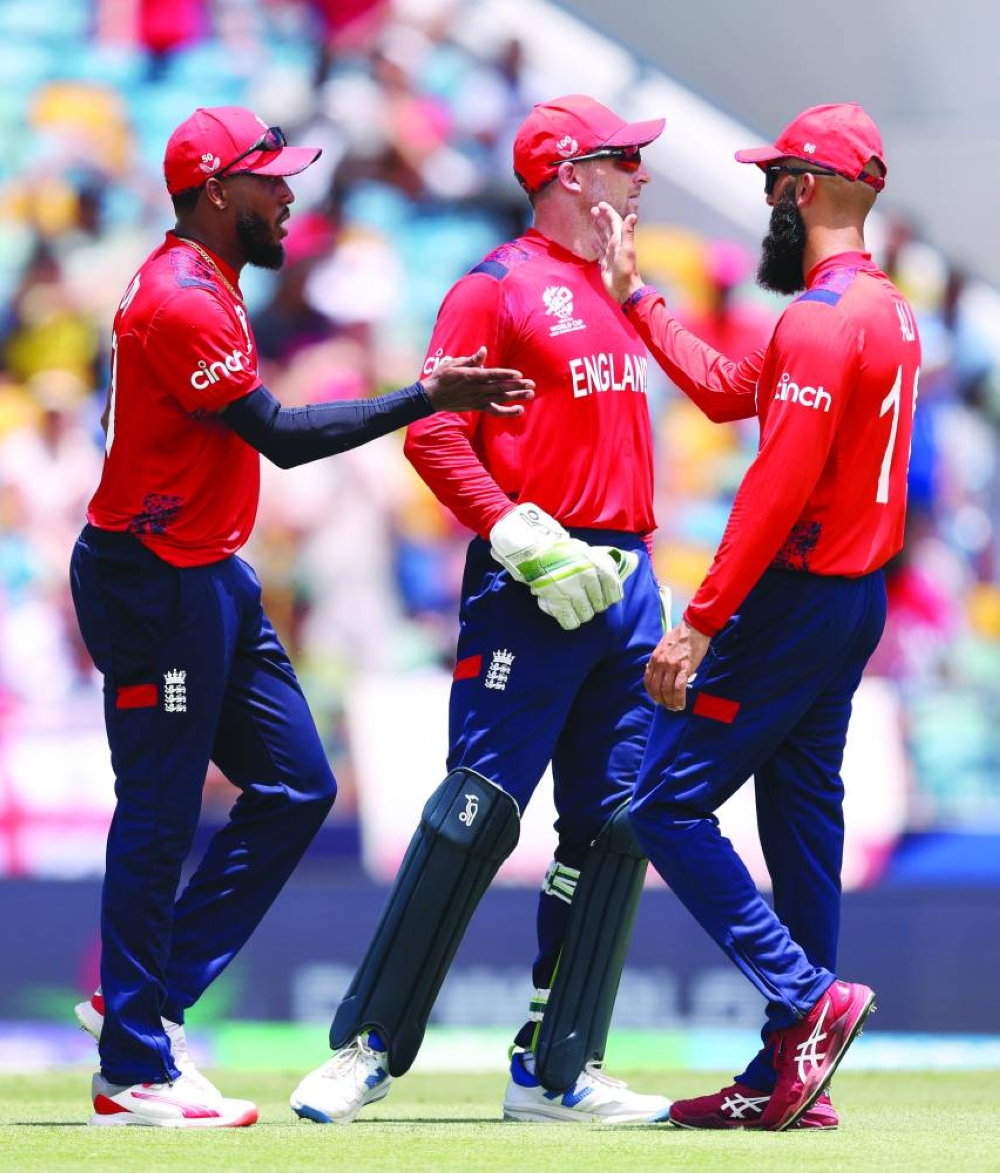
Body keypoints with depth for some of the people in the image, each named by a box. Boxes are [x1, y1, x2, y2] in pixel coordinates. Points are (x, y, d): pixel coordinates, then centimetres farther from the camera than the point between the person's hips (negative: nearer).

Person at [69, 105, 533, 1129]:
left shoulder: (198, 285, 15)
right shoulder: (181, 301, -18)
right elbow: (281, 436, -22)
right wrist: (430, 398, -20)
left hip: (209, 579, 11)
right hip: (154, 583, -11)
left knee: (295, 787, 10)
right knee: (156, 819, -6)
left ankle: (143, 1001, 13)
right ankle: (133, 1072, -2)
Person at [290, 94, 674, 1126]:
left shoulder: (614, 293, 20)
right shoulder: (498, 286, -4)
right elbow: (433, 432, -12)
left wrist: (632, 562, 15)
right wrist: (523, 540, -20)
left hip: (624, 579, 8)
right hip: (528, 587, -8)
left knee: (614, 824, 3)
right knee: (477, 810, -10)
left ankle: (555, 1071, 6)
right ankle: (368, 1046, -3)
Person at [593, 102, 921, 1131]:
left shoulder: (821, 319, -17)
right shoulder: (888, 311, 14)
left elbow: (779, 485, -23)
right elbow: (730, 393, 20)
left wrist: (699, 624, -23)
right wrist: (634, 296, 24)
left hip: (791, 603, -10)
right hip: (857, 601, 10)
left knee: (667, 806, -6)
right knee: (801, 821, 11)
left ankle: (807, 998, -12)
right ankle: (788, 1078, 13)